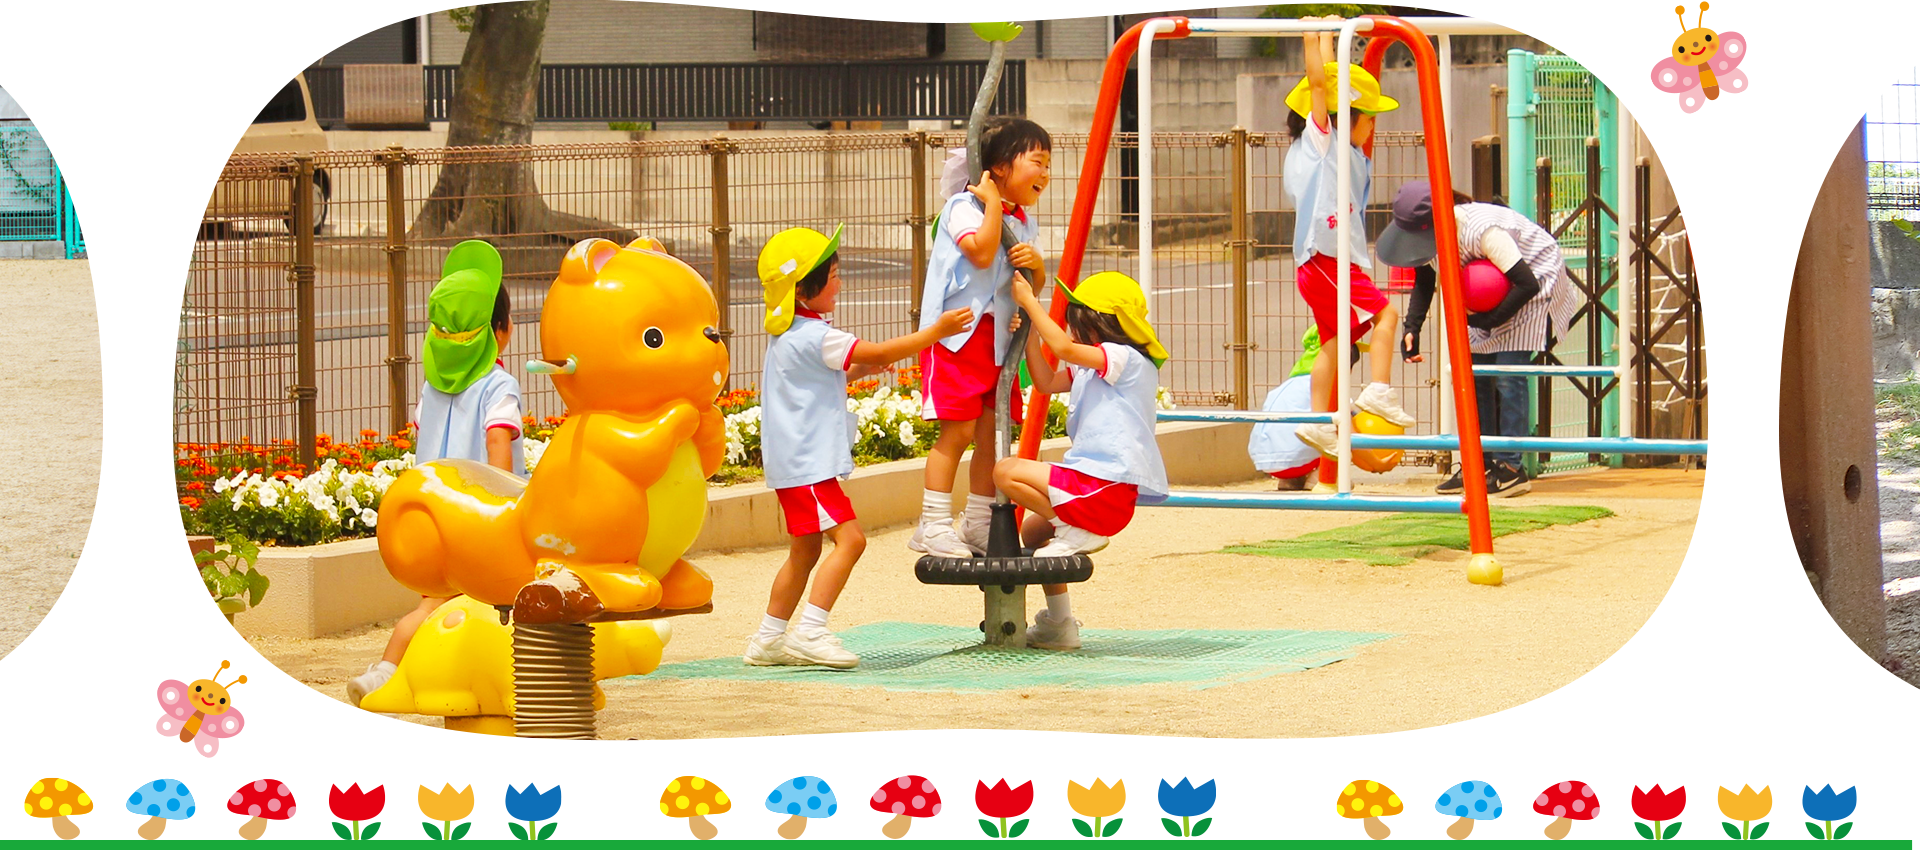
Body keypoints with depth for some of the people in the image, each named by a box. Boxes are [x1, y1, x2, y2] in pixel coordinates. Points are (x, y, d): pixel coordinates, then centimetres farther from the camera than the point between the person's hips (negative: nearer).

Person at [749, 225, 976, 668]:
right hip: (809, 462, -11)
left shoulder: (786, 334, 15)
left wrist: (857, 370, 19)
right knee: (848, 537, -15)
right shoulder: (814, 337, -17)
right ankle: (810, 632, -19)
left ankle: (768, 639, 21)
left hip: (792, 462, 11)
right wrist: (935, 332, -10)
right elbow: (881, 353, -16)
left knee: (805, 550, 16)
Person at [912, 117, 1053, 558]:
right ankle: (933, 526, -8)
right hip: (956, 334, -8)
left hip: (998, 336, 8)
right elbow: (981, 252, -25)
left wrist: (1035, 263, -2)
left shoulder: (1023, 222, 15)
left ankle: (977, 526, 17)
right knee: (957, 430, -11)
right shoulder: (965, 206, -9)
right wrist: (993, 202, -19)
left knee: (993, 431, 8)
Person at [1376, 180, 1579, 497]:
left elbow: (1527, 284, -33)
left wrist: (1489, 320, -30)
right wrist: (1411, 328, -14)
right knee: (1474, 373, 1)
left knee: (1508, 374, -15)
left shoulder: (1481, 230, -38)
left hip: (1535, 284, -8)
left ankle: (1510, 468, -12)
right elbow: (1423, 283, 0)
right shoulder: (1424, 236, -15)